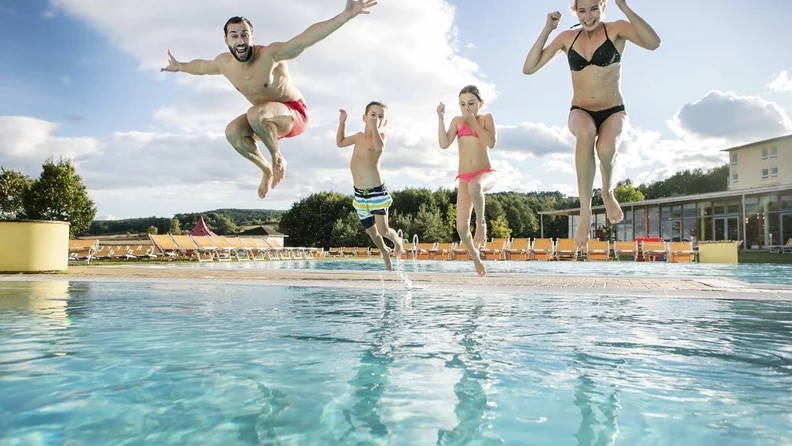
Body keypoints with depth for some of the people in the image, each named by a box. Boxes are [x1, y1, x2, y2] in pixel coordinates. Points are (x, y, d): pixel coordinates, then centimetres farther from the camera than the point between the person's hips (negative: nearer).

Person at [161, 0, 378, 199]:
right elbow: (201, 65, 18)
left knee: (256, 113, -35)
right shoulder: (224, 63, -7)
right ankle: (267, 169, 3)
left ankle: (278, 158, -11)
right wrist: (179, 67, 37)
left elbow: (306, 38, -41)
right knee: (233, 132, -19)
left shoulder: (271, 54, -27)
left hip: (294, 114, -7)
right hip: (267, 118, 7)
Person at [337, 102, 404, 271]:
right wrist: (342, 122, 17)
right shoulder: (359, 136, 9)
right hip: (359, 193, 6)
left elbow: (379, 147, -34)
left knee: (383, 230, -8)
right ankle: (385, 252, 38)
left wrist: (374, 127, -28)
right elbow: (340, 142, 27)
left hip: (377, 191, -6)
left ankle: (398, 241, 26)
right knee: (371, 231, 15)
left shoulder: (380, 135, -9)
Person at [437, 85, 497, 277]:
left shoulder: (486, 118, 4)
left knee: (475, 186, -44)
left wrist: (473, 122, -12)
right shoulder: (457, 121, 10)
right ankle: (475, 257, 23)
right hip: (464, 178, 3)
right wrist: (441, 118, -9)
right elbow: (444, 144, -3)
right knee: (461, 227, -6)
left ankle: (481, 221, -19)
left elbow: (491, 143, -13)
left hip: (485, 173, -3)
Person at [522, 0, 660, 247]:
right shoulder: (567, 38, 7)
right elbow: (529, 68, 2)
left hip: (613, 112, -1)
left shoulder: (616, 29, -1)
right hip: (580, 112, 1)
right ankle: (585, 211, -32)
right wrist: (547, 30, -5)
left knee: (605, 147, -37)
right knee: (586, 132, -39)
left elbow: (653, 43, -21)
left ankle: (608, 192, 0)